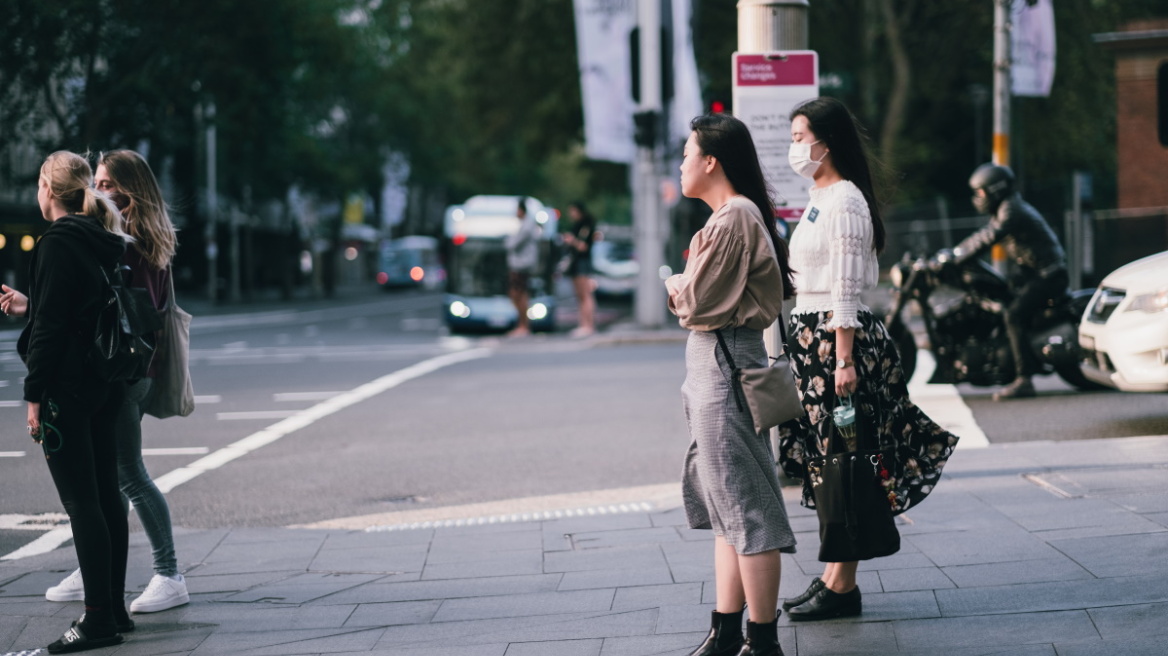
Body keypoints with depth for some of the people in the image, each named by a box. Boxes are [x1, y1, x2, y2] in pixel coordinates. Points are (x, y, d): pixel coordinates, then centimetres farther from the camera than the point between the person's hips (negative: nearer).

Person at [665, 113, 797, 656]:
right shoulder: (737, 215, 16)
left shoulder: (732, 220, -16)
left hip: (725, 364, -11)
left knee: (745, 507, -6)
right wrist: (686, 289, -1)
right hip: (715, 365, 11)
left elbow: (696, 302, -17)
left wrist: (676, 285, 2)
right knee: (728, 508, 13)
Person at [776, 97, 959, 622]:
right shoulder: (821, 199, 17)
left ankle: (842, 588, -2)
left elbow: (844, 289, -18)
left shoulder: (844, 201, -13)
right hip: (811, 337, 10)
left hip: (836, 337, -10)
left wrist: (844, 360, -21)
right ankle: (832, 575, 19)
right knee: (826, 463, 12)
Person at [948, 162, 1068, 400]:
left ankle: (1024, 380, -28)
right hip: (1034, 274, 11)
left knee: (1014, 315, -24)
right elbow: (981, 236, 22)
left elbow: (987, 239, -25)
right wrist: (951, 253, 14)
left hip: (1048, 276, -11)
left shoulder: (1011, 211, -16)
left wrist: (955, 259, -22)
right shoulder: (1005, 210, 17)